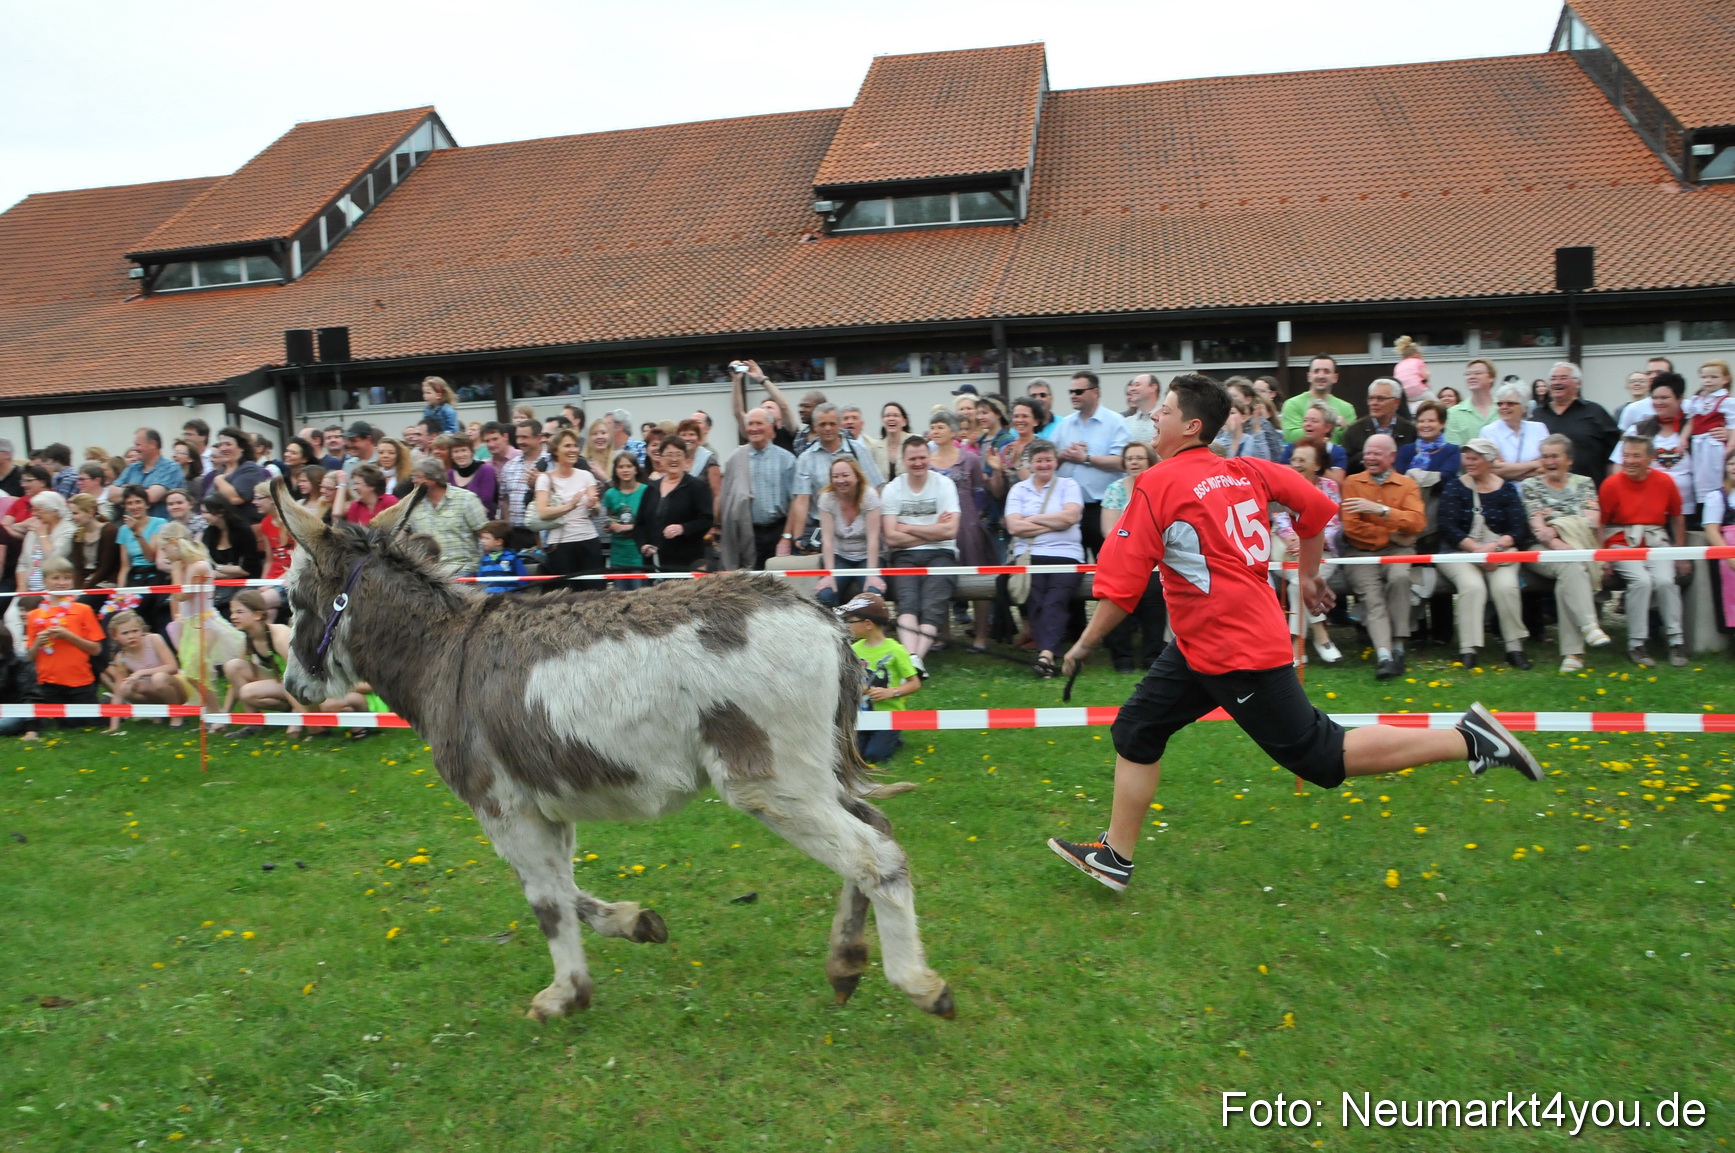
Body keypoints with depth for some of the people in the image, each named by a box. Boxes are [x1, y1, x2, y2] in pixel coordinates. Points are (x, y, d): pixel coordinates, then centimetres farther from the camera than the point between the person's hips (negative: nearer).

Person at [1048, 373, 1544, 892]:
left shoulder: (1157, 484, -17)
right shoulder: (1244, 470, 5)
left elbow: (1121, 587, -17)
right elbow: (1317, 506, 8)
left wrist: (1084, 646, -4)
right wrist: (1308, 575, 21)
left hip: (1236, 652, -9)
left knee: (1320, 756, 1)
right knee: (1136, 729, 12)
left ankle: (1468, 738, 6)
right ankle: (1116, 857, 19)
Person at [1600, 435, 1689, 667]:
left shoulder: (1665, 482, 3)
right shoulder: (1611, 484, -5)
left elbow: (1677, 517, 15)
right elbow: (1600, 524, -1)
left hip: (1656, 544, 2)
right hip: (1622, 545, -2)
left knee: (1665, 580, -25)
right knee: (1641, 580, -28)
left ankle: (1677, 641, -9)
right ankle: (1636, 644, -18)